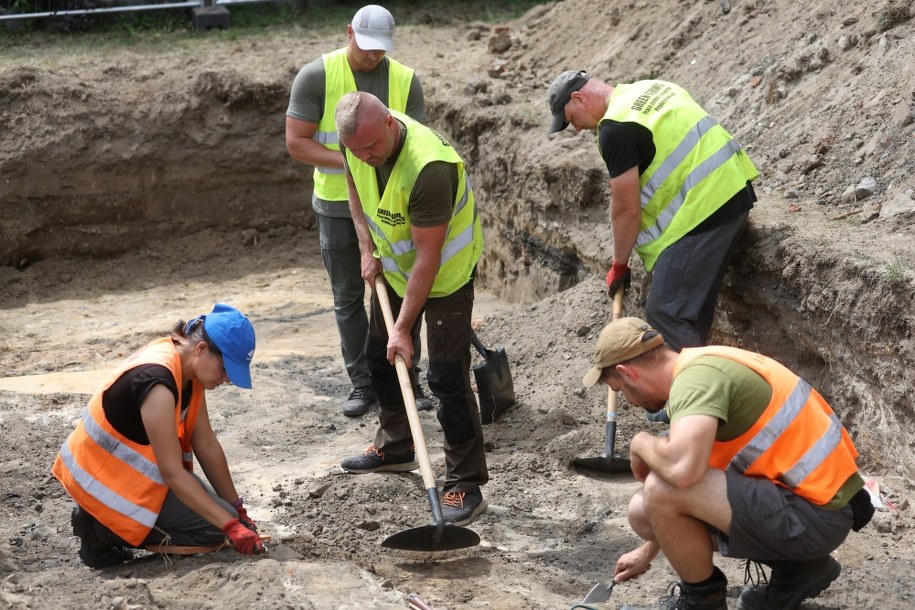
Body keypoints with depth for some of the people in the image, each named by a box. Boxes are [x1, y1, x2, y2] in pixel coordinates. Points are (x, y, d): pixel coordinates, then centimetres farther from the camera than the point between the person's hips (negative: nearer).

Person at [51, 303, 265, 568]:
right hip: (106, 479, -9)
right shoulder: (158, 382, -30)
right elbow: (173, 472, -28)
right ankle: (105, 529, -6)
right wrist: (231, 525, -27)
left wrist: (237, 509, 3)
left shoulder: (188, 365, -3)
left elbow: (206, 443, 2)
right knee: (214, 527, -13)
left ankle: (106, 517, 10)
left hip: (127, 463, 9)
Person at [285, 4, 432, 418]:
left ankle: (408, 380, 14)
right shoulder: (316, 76, -7)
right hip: (337, 207, -1)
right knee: (348, 298, 6)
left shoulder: (405, 80, -1)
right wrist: (349, 161, -21)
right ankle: (362, 384, 16)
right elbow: (296, 143, -9)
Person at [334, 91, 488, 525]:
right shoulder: (357, 141, -16)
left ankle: (465, 484, -4)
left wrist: (403, 328, -31)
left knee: (447, 376, -11)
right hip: (394, 264, 8)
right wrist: (368, 250, -2)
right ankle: (394, 448, 39)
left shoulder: (429, 168, -39)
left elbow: (428, 256, -34)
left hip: (444, 272, -8)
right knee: (380, 356, 19)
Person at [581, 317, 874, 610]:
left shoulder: (697, 376, -18)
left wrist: (641, 444, -12)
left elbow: (683, 470, -37)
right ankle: (797, 568, 15)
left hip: (817, 513, -10)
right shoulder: (704, 366, 13)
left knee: (661, 490, -22)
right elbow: (694, 471, 28)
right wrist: (649, 551, 39)